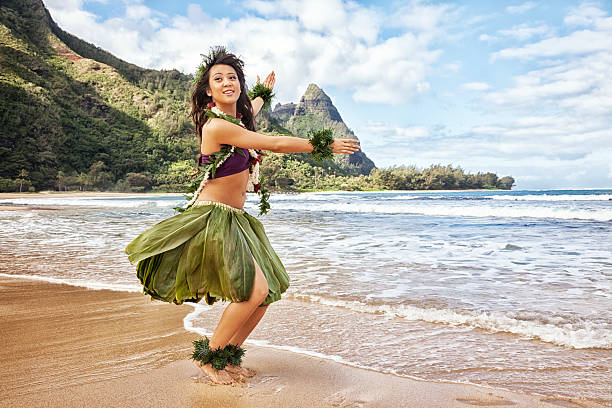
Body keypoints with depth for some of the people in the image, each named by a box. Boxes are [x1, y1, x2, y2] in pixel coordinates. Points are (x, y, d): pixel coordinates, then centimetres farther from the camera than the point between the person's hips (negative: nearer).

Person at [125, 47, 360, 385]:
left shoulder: (236, 118, 9)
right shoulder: (217, 126, -18)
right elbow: (276, 144, -18)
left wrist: (264, 92, 55)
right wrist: (326, 145, -10)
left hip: (235, 218, 9)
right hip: (212, 217, -9)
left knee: (268, 289, 7)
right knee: (254, 289, -18)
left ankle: (229, 355, 21)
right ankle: (209, 355, 4)